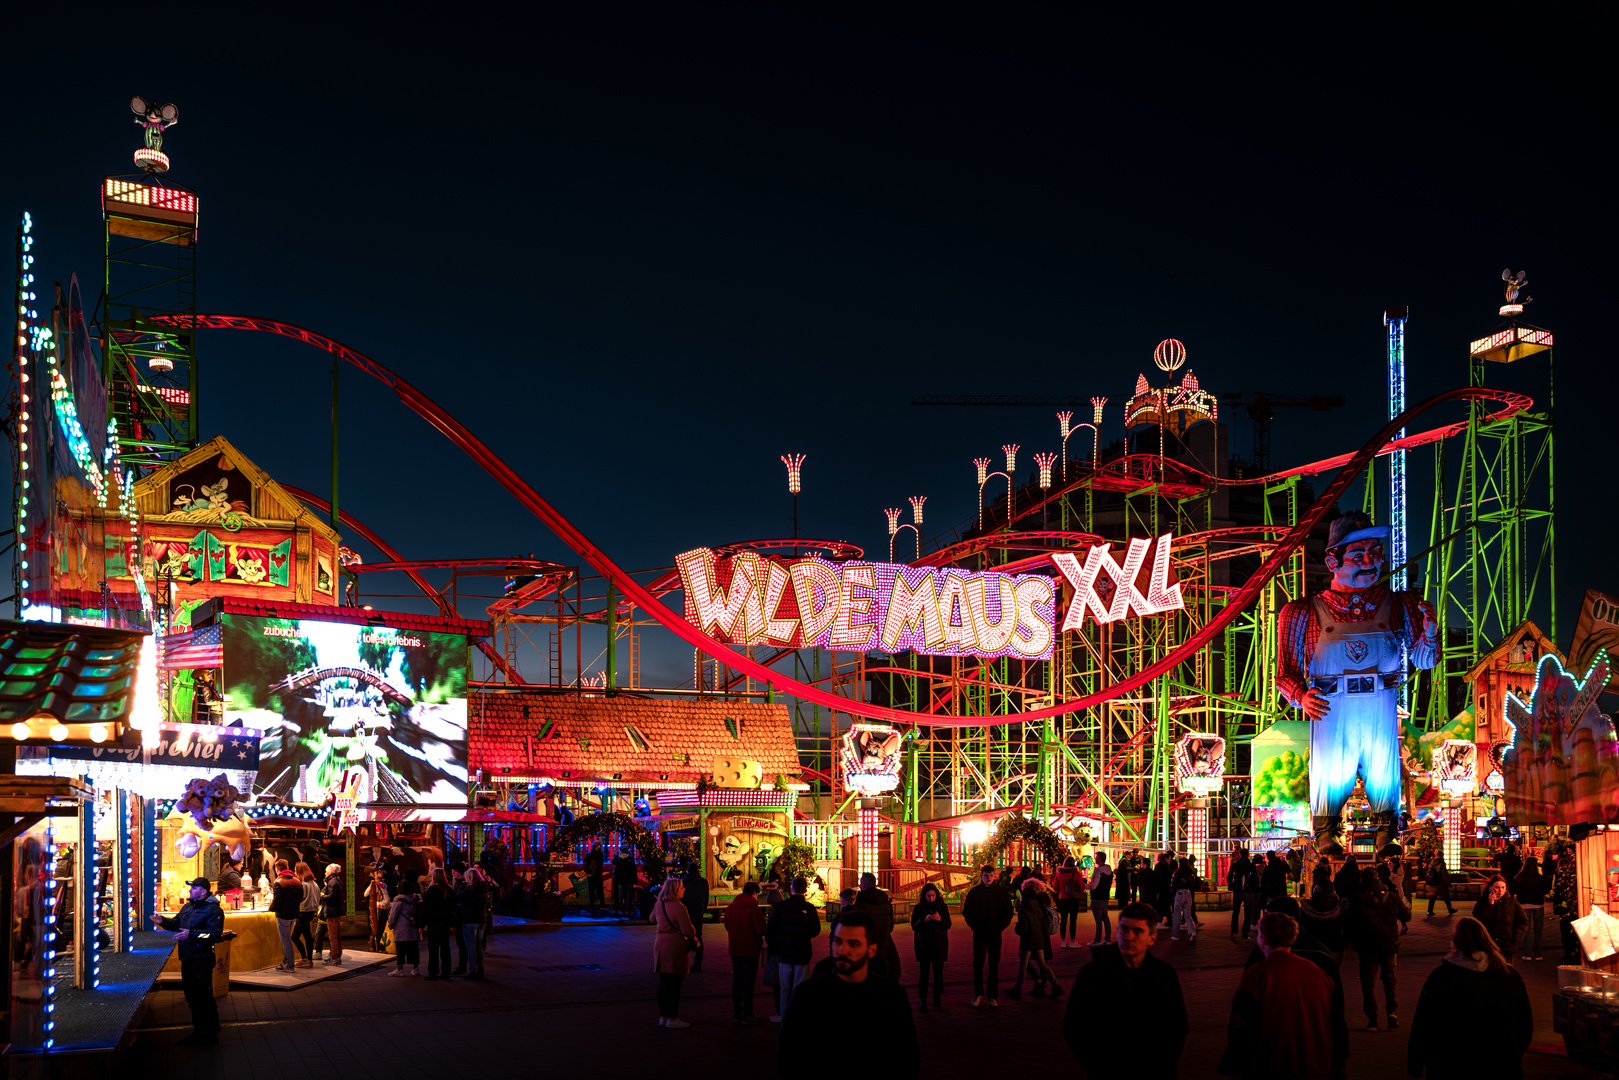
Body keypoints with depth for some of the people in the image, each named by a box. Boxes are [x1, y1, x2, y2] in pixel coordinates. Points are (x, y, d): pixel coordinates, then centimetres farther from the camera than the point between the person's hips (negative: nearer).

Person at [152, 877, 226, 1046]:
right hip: (187, 959, 9)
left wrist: (191, 934, -27)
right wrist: (163, 921, 7)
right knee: (192, 996, 16)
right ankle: (199, 1031, 27)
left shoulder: (212, 910, -12)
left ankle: (209, 1034, 2)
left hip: (201, 960, -9)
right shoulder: (188, 907, 15)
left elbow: (214, 933, -21)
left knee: (203, 997, -6)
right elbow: (177, 923, 26)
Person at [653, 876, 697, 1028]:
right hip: (676, 945, -7)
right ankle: (672, 1018, 2)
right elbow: (688, 931, -18)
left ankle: (663, 1016, 19)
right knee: (674, 983, -2)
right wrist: (694, 935, 3)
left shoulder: (658, 905, 6)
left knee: (663, 982, 13)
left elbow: (653, 919, 27)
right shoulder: (679, 907, -17)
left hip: (660, 944, 7)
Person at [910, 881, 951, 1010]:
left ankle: (937, 997, 13)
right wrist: (925, 920, -20)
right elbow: (914, 926, -3)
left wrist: (940, 919, -18)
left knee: (938, 971, 1)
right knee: (924, 971, -7)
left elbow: (948, 925, 2)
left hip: (939, 944, 1)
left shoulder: (942, 907, 5)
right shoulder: (918, 908, 2)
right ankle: (922, 999, -6)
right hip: (923, 944, -1)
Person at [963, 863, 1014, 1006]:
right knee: (978, 964, 1)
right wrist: (973, 925, -8)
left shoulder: (1001, 892, 3)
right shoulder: (974, 892, 3)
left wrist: (1000, 926, -7)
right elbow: (966, 912, 6)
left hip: (995, 934, 0)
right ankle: (978, 994, 12)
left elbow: (1008, 912, 6)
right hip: (979, 934, 0)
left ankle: (993, 997, 8)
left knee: (994, 965, 3)